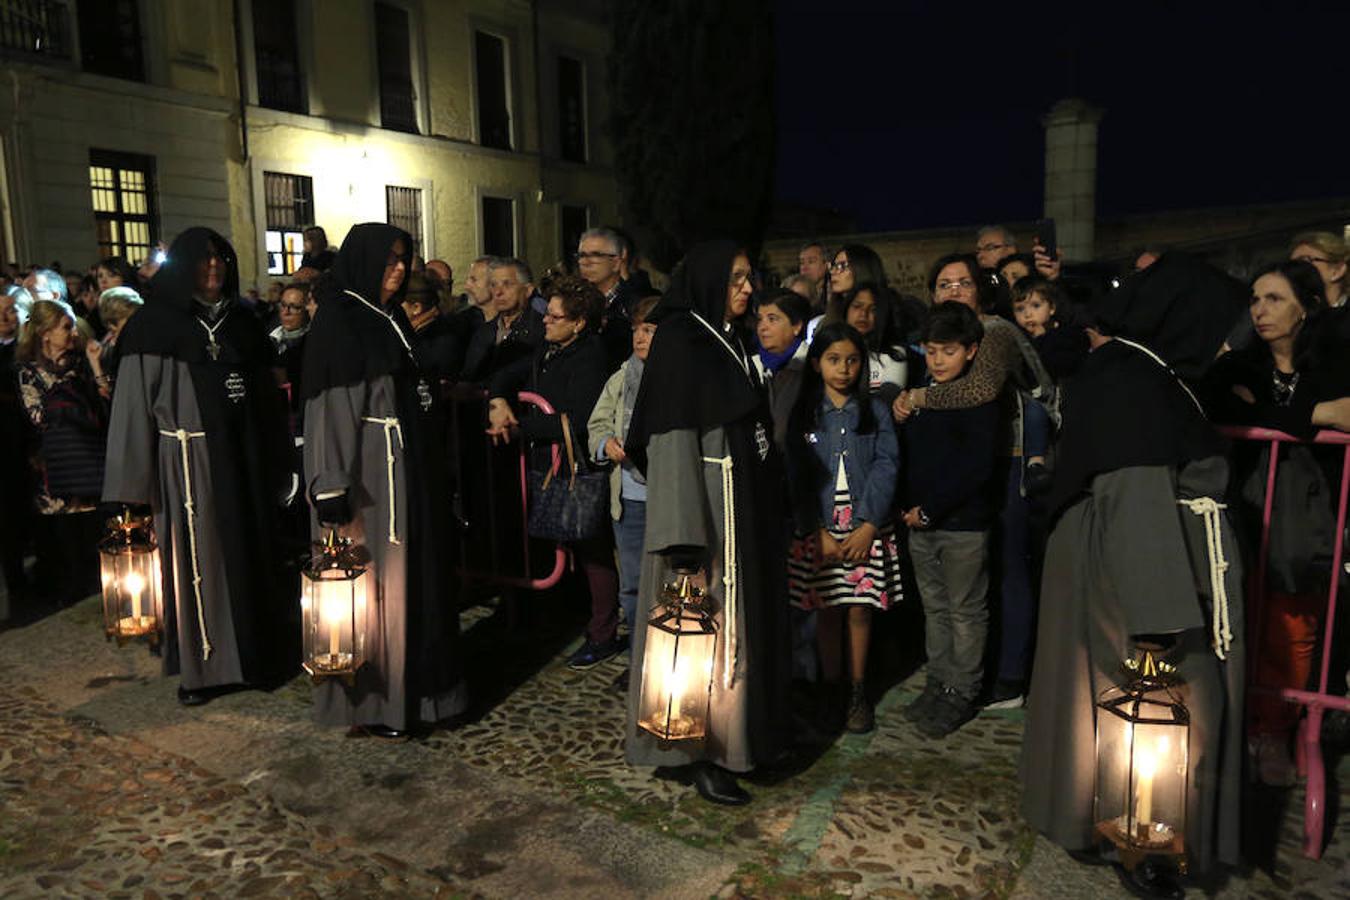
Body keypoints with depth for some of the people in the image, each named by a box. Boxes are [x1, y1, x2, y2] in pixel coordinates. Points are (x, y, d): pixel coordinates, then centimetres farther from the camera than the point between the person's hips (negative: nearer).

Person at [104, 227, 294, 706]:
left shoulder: (242, 323, 11)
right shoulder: (155, 324, -2)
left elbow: (267, 397, 12)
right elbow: (134, 401, -5)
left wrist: (276, 466, 10)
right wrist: (135, 479, -9)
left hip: (244, 460, 4)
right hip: (188, 461, -4)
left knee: (251, 553, 9)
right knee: (197, 559, 2)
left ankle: (255, 652, 23)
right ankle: (200, 665, 15)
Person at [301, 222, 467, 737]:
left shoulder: (390, 318, 12)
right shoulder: (336, 323, -12)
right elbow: (329, 413, -17)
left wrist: (427, 475, 15)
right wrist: (337, 502, -22)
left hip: (404, 471, 8)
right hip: (364, 477, -8)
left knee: (408, 576, 14)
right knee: (368, 583, 2)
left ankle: (411, 686, 28)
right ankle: (368, 703, 17)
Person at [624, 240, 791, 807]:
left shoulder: (728, 340, 12)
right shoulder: (680, 342, -14)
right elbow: (672, 443, -20)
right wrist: (685, 547, -24)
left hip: (744, 508, 9)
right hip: (705, 509, -9)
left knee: (735, 623, 16)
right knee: (706, 630, 1)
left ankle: (727, 738, 31)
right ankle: (697, 755, 16)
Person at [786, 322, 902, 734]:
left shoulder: (874, 411, 4)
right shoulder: (802, 414, 2)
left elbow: (885, 467, -3)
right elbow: (797, 477, -2)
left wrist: (868, 525, -12)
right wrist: (818, 531, -10)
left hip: (866, 530, 0)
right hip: (820, 530, 0)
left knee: (860, 609, 5)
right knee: (827, 610, 6)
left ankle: (858, 692, 20)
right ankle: (830, 690, 22)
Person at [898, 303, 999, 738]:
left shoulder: (980, 400, -11)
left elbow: (976, 466, -17)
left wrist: (930, 509, -16)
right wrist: (909, 507, 3)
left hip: (964, 524, -6)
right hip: (921, 522, 7)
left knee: (966, 612, 6)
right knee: (934, 608, 16)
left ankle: (962, 694, 18)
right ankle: (938, 683, 29)